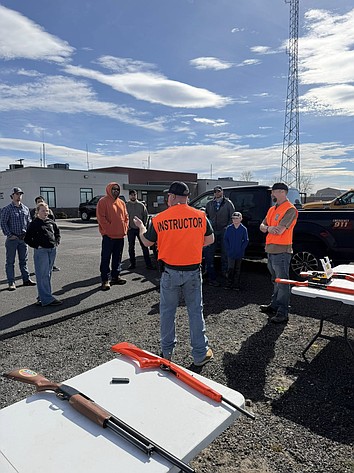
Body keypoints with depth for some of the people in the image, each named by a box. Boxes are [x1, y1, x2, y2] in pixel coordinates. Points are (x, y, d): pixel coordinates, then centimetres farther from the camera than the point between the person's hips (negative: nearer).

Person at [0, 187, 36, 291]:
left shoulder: (25, 209, 9)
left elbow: (29, 222, 15)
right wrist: (9, 235, -12)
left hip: (23, 238, 4)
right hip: (12, 239, -4)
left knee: (24, 260, 12)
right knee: (10, 262, 3)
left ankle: (26, 279, 21)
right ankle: (11, 283, 8)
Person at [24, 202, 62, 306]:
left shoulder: (51, 222, 12)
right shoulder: (34, 224, -2)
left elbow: (57, 234, 26)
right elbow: (27, 239, 0)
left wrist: (56, 243, 10)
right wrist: (37, 246, -9)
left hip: (52, 250, 6)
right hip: (41, 251, -6)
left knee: (48, 274, 10)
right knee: (43, 275, -6)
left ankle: (42, 296, 21)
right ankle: (47, 299, -6)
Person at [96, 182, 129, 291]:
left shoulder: (121, 203, 15)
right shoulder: (103, 201, -5)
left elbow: (126, 216, 19)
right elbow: (101, 217, -12)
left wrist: (125, 228, 6)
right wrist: (108, 229, -14)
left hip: (120, 235, 7)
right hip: (108, 236, -7)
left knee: (117, 257, 14)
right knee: (106, 258, -2)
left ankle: (115, 276, 26)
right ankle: (105, 280, 3)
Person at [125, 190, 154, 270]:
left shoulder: (141, 205, 4)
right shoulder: (126, 205, 1)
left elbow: (145, 216, 7)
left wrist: (143, 225, -1)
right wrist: (127, 226, -5)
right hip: (131, 229, 0)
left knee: (144, 246, 1)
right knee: (131, 247, 8)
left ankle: (148, 264, 6)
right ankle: (133, 264, 19)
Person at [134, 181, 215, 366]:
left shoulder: (159, 219, -9)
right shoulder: (200, 216, -6)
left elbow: (147, 242, 5)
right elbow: (210, 240, 4)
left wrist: (141, 226, 24)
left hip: (170, 272, -1)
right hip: (193, 271, 1)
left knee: (167, 311, 15)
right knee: (195, 311, 12)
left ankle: (167, 352, 28)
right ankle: (201, 354, 21)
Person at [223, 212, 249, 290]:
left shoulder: (243, 229, -3)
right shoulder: (229, 228, 0)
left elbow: (246, 241, 1)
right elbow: (225, 239, 5)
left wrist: (242, 249, -7)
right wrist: (228, 249, -3)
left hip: (239, 254, 0)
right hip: (230, 253, 0)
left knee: (237, 269, 9)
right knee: (230, 268, 0)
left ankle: (236, 284, 19)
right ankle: (229, 283, 12)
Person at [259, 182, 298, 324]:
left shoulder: (290, 209, -12)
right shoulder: (272, 209, 16)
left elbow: (279, 230, -21)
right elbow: (262, 226, 12)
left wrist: (267, 228, -2)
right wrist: (269, 228, -12)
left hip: (281, 251, -9)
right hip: (270, 250, 9)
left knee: (282, 282, -5)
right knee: (275, 281, 19)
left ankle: (283, 313, 1)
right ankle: (274, 305, 32)